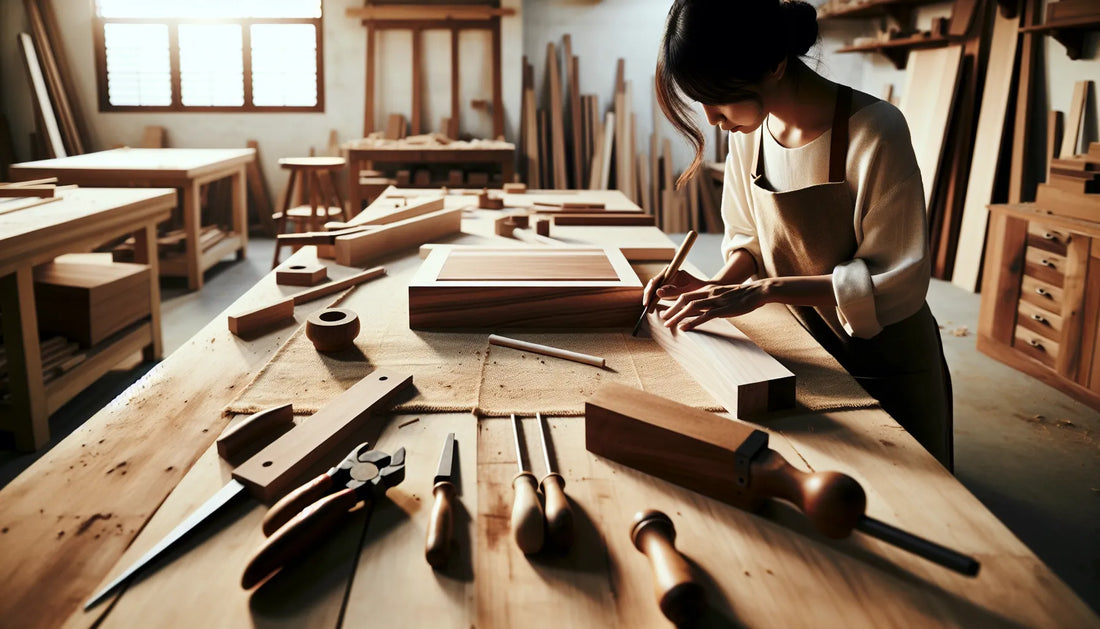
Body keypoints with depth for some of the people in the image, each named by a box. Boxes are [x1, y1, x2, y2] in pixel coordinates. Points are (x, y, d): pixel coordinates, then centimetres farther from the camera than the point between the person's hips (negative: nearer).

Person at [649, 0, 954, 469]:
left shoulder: (873, 130, -26)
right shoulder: (748, 133, -8)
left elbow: (897, 281, -24)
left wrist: (763, 290, -30)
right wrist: (722, 283, -15)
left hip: (886, 365, -4)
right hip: (806, 352, 5)